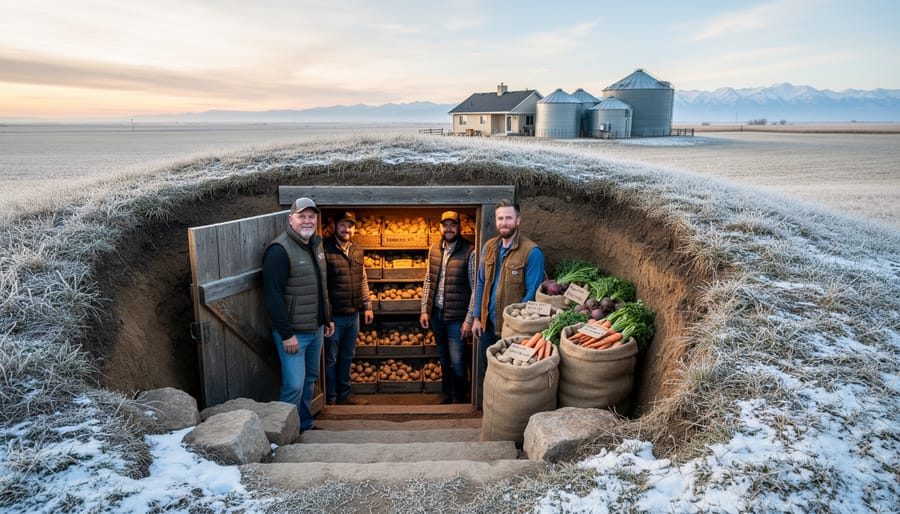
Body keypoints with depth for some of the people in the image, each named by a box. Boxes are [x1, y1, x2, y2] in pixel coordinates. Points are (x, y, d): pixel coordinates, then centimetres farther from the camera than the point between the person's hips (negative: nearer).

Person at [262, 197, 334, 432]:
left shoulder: (316, 245, 9)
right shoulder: (280, 250, -18)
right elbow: (272, 295, -21)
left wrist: (327, 319, 18)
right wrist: (286, 334, -22)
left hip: (316, 329, 8)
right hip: (293, 333, -8)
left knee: (309, 379, 18)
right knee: (294, 386, -7)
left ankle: (305, 426, 32)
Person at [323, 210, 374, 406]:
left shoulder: (358, 251, 9)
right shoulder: (325, 250, -13)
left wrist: (367, 306, 14)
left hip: (353, 314, 7)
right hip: (334, 315, -6)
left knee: (347, 357, 18)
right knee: (331, 358, 6)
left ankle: (344, 395, 32)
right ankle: (330, 398, 21)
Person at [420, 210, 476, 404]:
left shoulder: (469, 252, -13)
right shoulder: (434, 249, 4)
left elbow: (476, 288, -12)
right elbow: (428, 281, 10)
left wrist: (469, 320, -14)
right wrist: (424, 310, 6)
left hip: (457, 317, -5)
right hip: (436, 313, 5)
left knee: (456, 361, 1)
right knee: (444, 358, 19)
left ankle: (458, 400, 20)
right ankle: (446, 394, 36)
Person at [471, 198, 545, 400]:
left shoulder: (532, 252, -14)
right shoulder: (489, 247, 5)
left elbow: (532, 293, -15)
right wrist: (477, 317, 8)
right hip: (488, 324, 6)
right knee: (486, 376, 19)